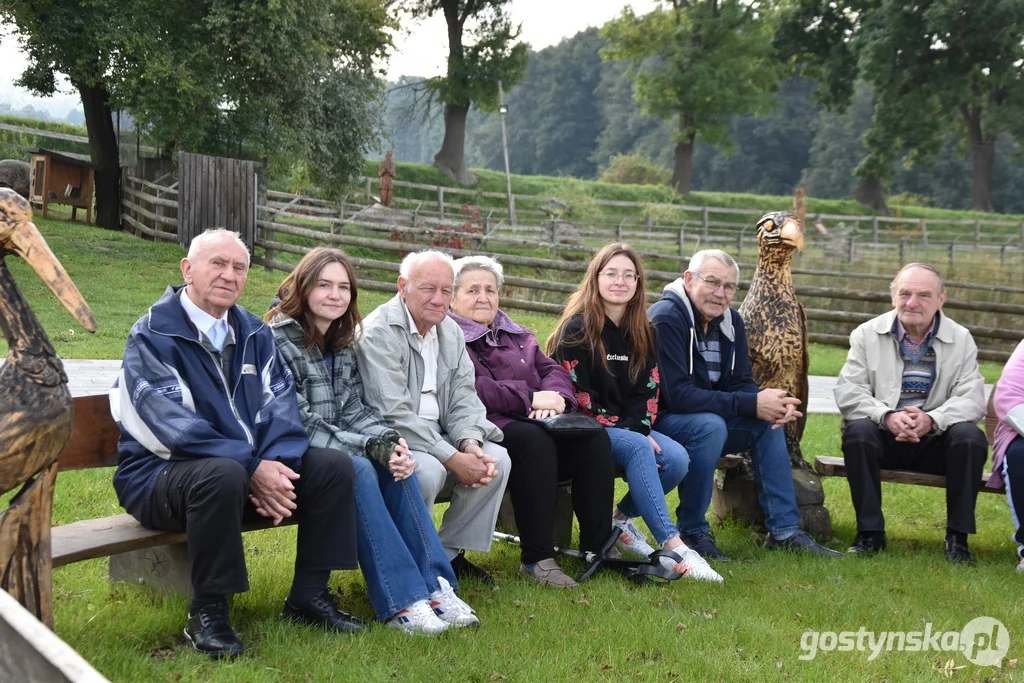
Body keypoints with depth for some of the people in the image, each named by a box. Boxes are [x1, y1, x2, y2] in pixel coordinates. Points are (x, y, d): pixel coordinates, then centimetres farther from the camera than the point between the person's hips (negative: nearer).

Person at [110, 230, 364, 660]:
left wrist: (275, 462, -18)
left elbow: (279, 402, 4)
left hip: (257, 468, 7)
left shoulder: (253, 333, 12)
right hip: (162, 471, -6)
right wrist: (252, 467, -26)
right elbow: (171, 423, -20)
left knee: (334, 465, -11)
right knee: (223, 474, -39)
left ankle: (309, 594, 1)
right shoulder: (153, 335, -10)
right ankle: (207, 612, -21)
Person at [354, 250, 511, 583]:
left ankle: (451, 552, 4)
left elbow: (463, 397, 8)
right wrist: (453, 458, -25)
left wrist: (471, 443, -15)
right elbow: (393, 414, -23)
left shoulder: (451, 331, 10)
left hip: (438, 434, 8)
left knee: (496, 459, -12)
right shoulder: (380, 332, -15)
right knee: (428, 469, -34)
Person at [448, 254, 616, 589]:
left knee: (595, 437, -20)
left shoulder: (517, 335, 29)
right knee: (534, 439, -37)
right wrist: (530, 398, -14)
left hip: (538, 424, 7)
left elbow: (553, 370, 16)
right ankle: (536, 559, -32)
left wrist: (554, 396, -8)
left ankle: (596, 547, -15)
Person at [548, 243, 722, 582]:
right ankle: (673, 548, -37)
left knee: (677, 459, -20)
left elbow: (648, 390, 9)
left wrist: (642, 429, -11)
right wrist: (628, 433, -18)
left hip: (630, 429, 6)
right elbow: (578, 395, -13)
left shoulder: (642, 332, 12)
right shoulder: (577, 328, -8)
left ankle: (622, 518, 2)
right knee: (638, 449, -34)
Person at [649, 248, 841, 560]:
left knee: (769, 422, -1)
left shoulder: (731, 320, 4)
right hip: (656, 421, -8)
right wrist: (752, 404, -29)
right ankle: (693, 532, -17)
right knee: (711, 425, -33)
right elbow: (678, 395, -29)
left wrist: (770, 402, -19)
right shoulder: (666, 318, -22)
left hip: (707, 419, 8)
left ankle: (784, 531, 2)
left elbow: (740, 384, 6)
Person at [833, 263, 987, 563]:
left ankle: (957, 536, -15)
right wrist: (886, 416, -28)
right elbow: (846, 391, -9)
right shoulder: (867, 334, 0)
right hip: (883, 437, 0)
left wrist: (932, 420, -29)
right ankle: (870, 532, -20)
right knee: (858, 431, -31)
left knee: (970, 437, -29)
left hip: (936, 441, 1)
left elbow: (972, 400, -9)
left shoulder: (961, 339, 1)